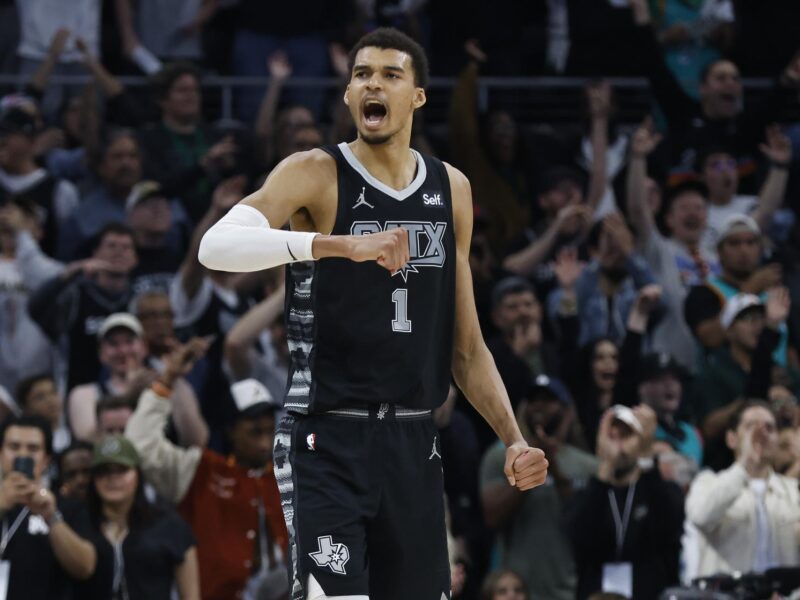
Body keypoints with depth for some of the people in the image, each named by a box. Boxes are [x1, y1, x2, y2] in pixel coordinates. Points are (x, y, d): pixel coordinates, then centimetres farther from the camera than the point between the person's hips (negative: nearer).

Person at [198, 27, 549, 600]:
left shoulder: (452, 189, 12)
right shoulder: (316, 174, -6)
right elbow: (216, 246, -26)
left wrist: (514, 439, 6)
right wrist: (342, 245, -35)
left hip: (413, 445, 5)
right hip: (328, 440, -5)